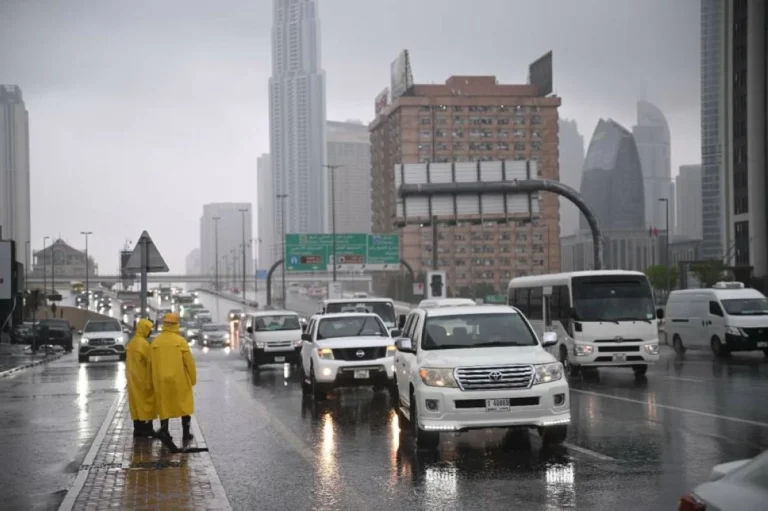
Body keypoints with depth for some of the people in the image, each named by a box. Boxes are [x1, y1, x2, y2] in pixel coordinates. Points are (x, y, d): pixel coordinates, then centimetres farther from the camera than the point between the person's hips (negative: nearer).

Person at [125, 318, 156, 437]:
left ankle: (138, 429, 11)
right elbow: (150, 363, -16)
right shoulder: (144, 344, -16)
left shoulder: (131, 343, 12)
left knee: (136, 403, 10)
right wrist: (151, 380, -8)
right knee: (146, 403, -3)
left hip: (133, 379, 9)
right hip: (143, 379, -9)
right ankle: (147, 429, -3)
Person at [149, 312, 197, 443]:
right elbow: (189, 361, -9)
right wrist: (193, 378, 1)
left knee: (164, 406, 11)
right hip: (180, 379, -3)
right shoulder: (180, 341, -10)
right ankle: (186, 433, 11)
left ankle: (164, 431, 4)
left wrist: (153, 380, 15)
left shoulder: (155, 342, 1)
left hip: (161, 380, 3)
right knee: (184, 406, 9)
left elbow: (151, 363, 5)